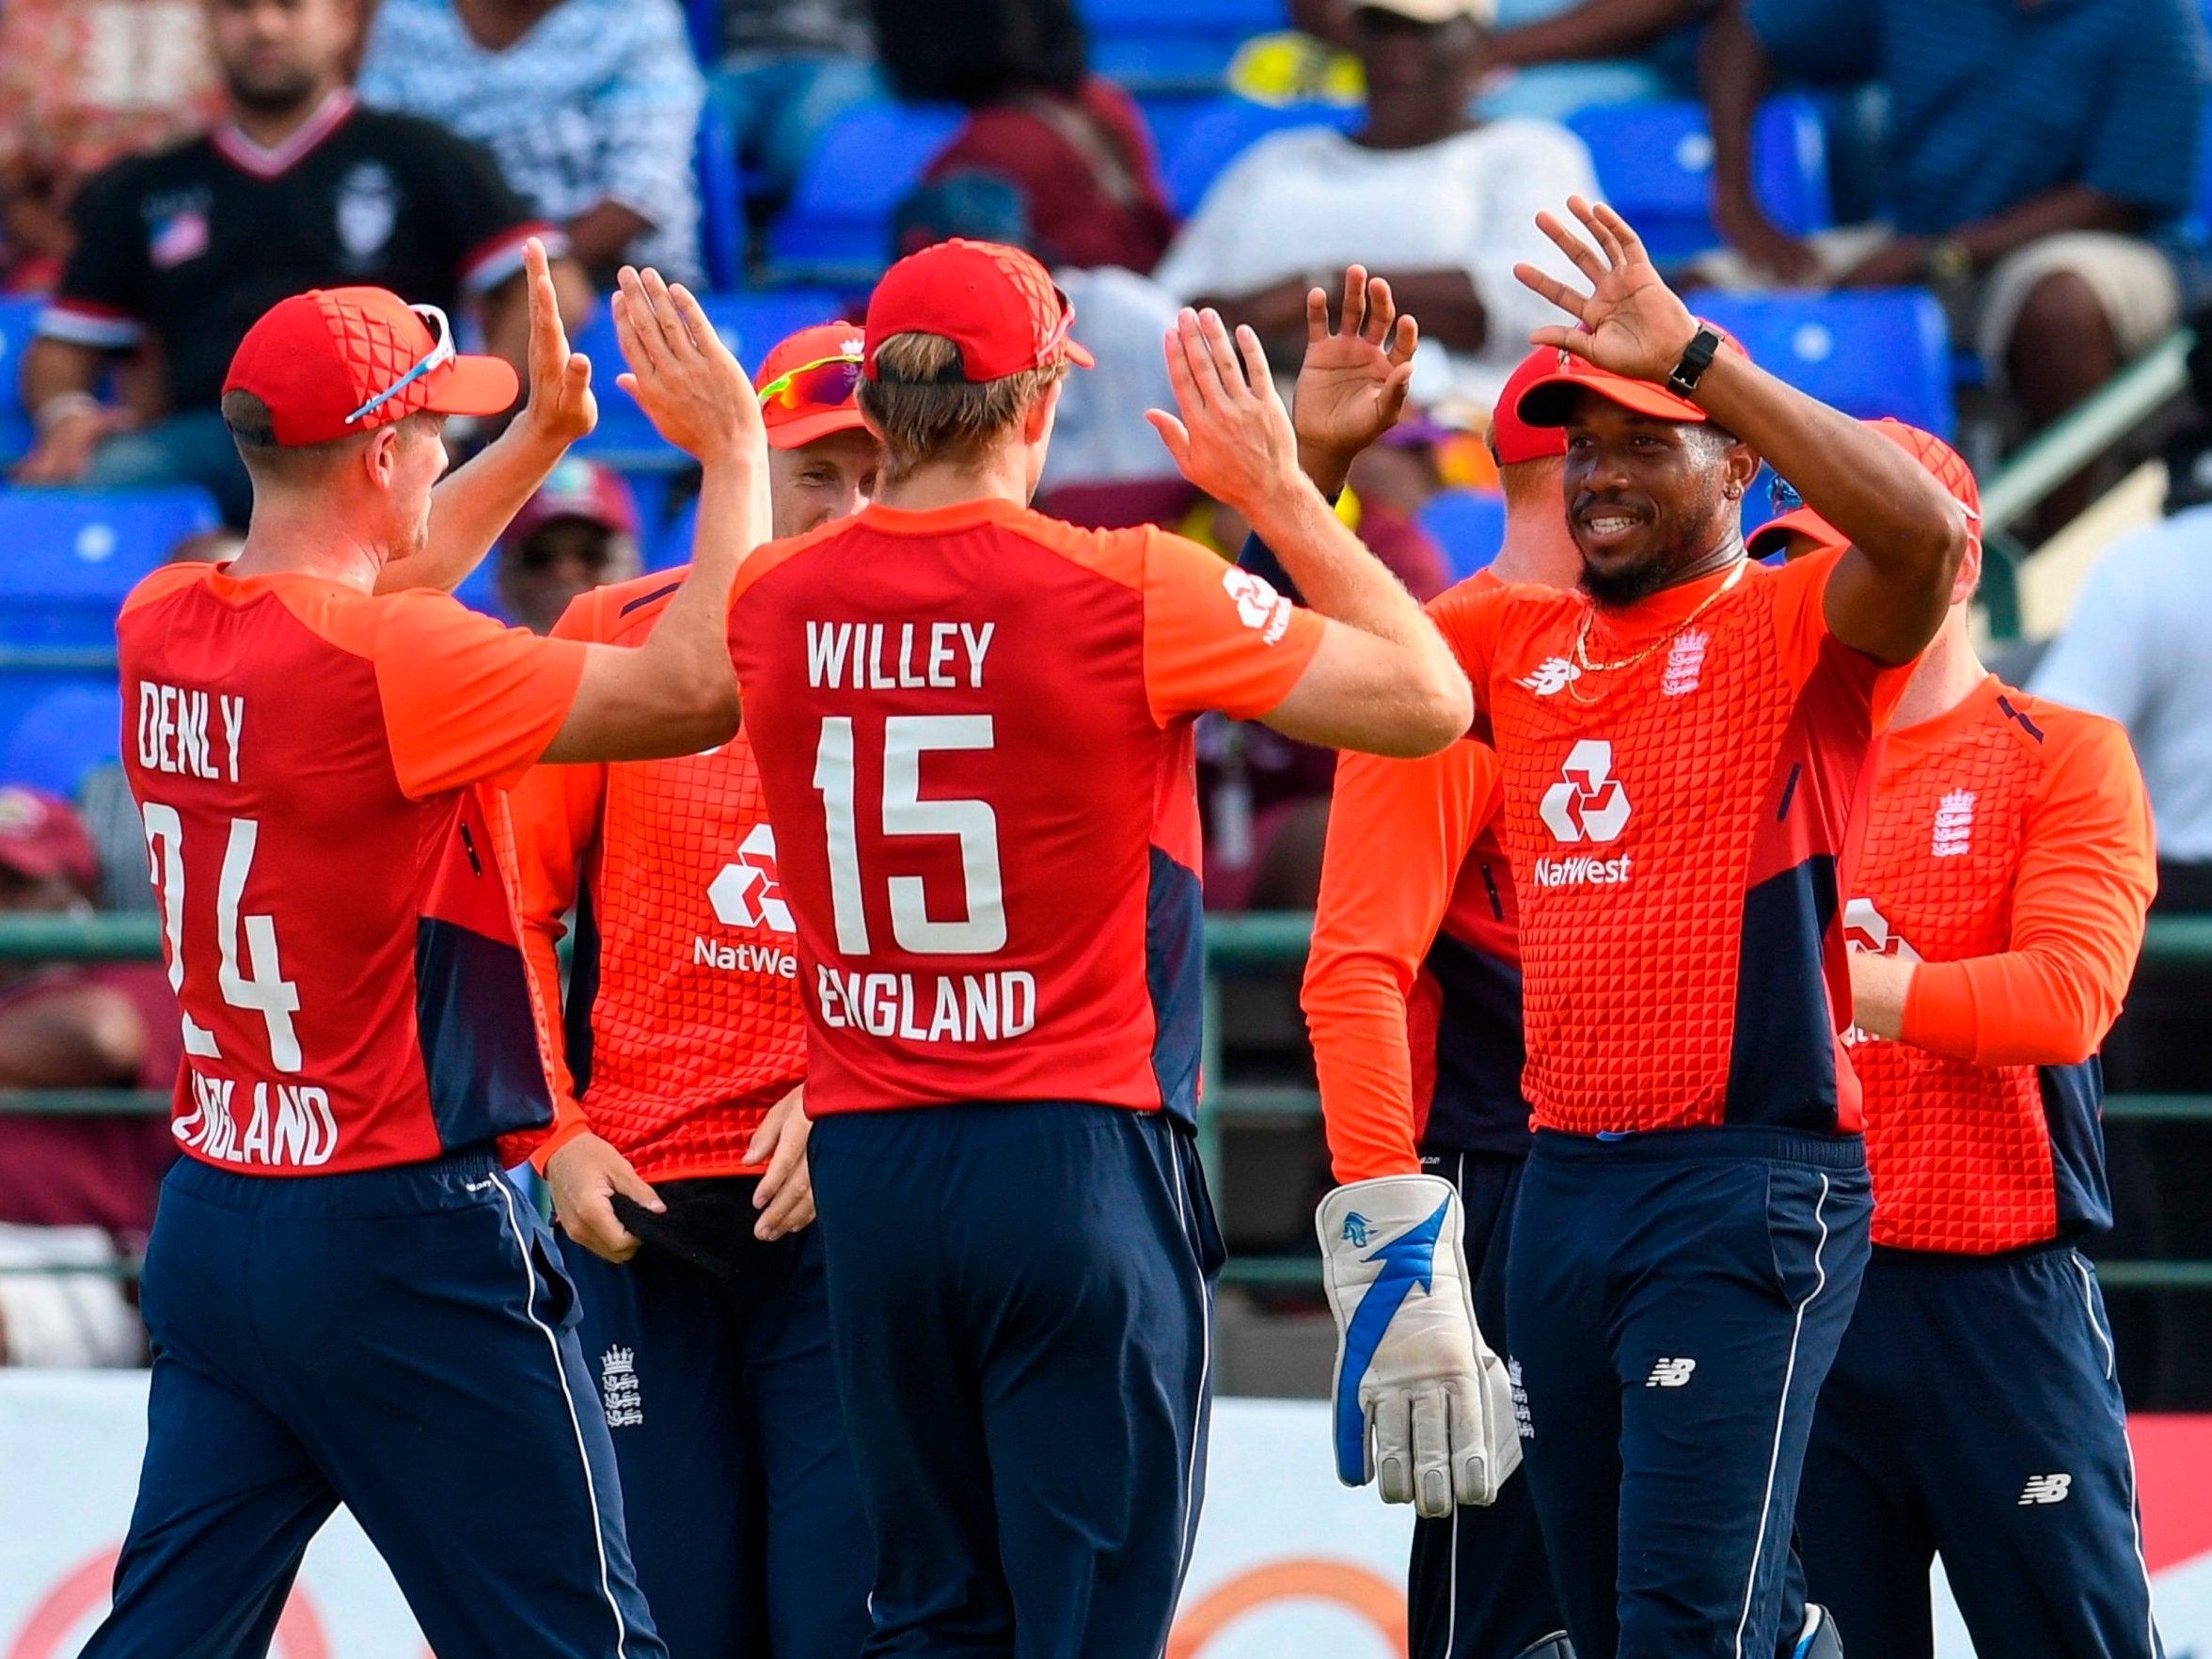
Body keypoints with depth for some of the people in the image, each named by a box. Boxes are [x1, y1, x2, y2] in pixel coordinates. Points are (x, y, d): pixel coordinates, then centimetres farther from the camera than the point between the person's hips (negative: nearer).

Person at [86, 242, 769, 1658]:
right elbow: (696, 692, -20)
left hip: (213, 1213, 8)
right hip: (407, 1241, -8)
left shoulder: (164, 629, 5)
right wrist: (732, 450, -9)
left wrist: (540, 439, 31)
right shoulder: (384, 667, -19)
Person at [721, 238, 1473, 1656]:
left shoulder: (780, 602, 1)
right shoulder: (1129, 593, -12)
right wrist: (1280, 492, 2)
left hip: (868, 1169, 5)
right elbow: (1429, 701, -5)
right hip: (1081, 1166, -5)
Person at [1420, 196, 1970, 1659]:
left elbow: (1925, 533, -23)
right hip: (1565, 1177, 7)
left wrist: (1691, 356, -24)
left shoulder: (1794, 631, -4)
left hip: (1748, 1185, -7)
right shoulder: (1516, 643, 15)